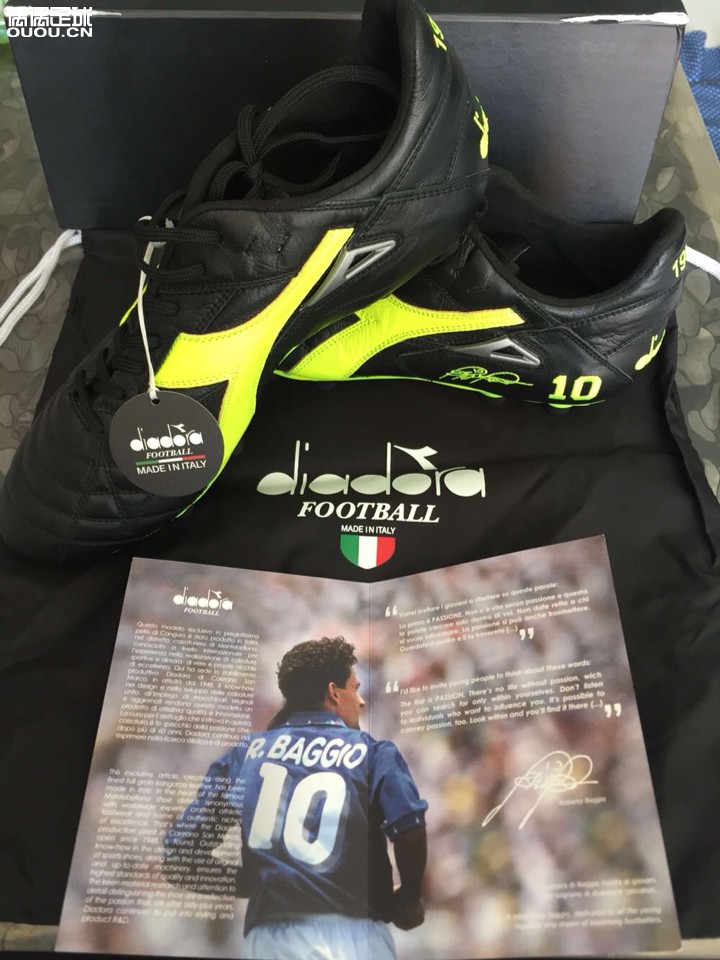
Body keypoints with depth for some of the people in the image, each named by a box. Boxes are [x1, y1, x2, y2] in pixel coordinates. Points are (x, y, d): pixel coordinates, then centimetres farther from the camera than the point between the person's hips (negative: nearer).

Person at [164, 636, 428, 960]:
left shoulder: (246, 751, 10)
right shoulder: (373, 751, 3)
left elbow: (179, 847, 7)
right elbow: (410, 831, -14)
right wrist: (409, 900, 4)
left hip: (269, 934, 2)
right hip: (352, 930, -2)